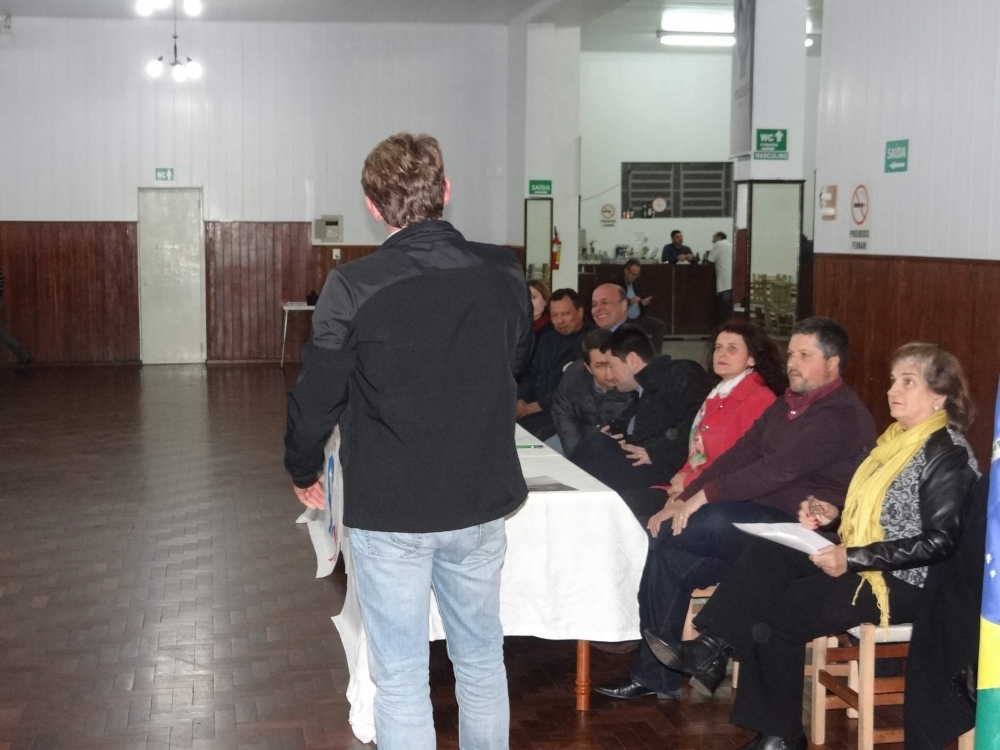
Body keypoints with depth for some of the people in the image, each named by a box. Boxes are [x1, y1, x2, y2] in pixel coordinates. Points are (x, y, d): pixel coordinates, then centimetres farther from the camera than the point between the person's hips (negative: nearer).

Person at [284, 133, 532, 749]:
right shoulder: (503, 273, -6)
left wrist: (304, 470, 10)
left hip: (389, 513, -3)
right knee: (482, 660, 20)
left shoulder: (353, 288, -17)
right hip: (482, 504, 4)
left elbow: (317, 398, -9)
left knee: (400, 678, 8)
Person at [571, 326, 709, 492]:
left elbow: (697, 423, -17)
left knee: (594, 449, -20)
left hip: (667, 468, -8)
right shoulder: (646, 388, 23)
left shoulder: (680, 374, -3)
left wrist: (654, 451, -17)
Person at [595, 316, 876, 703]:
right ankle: (655, 674, -4)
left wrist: (706, 495, -22)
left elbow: (779, 468, -22)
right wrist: (683, 499, 0)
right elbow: (739, 455, 11)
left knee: (669, 536, -25)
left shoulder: (842, 416, -12)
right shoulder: (786, 406, 18)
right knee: (668, 554, -12)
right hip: (756, 517, 9)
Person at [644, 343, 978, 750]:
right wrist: (834, 514, 1)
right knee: (766, 555, -14)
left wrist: (852, 559, -25)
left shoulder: (948, 454, -14)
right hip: (862, 561, 8)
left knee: (777, 611, -18)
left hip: (904, 582, -8)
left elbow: (939, 543, -21)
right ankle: (709, 646, -21)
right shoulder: (896, 438, 12)